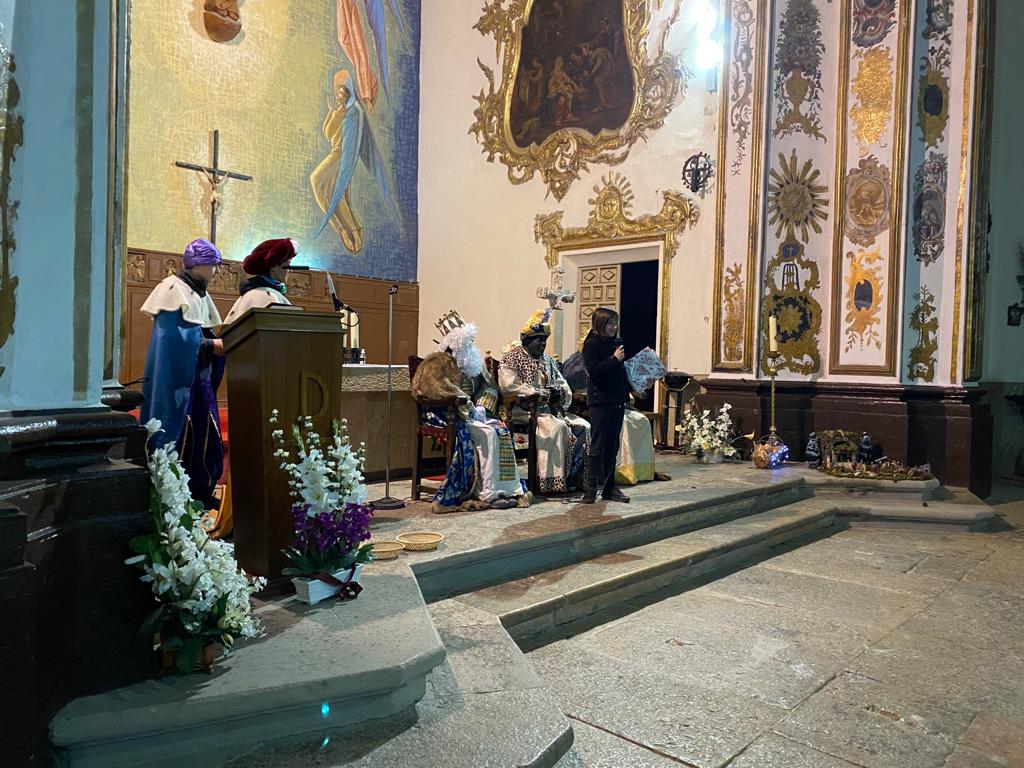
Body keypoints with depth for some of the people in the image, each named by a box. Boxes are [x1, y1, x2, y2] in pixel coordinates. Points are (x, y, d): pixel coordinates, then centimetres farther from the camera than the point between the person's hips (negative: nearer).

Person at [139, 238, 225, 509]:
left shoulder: (200, 294, 16)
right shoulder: (175, 289, -10)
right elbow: (175, 336, -19)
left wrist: (217, 344, 0)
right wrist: (212, 345, -17)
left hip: (199, 377, 9)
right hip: (178, 377, -8)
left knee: (204, 433, 8)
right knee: (179, 433, -5)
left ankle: (200, 492, 16)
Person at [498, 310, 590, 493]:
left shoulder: (547, 360, 22)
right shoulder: (512, 358, -2)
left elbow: (562, 383, 21)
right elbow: (509, 385, -16)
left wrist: (559, 391, -6)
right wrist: (542, 394, -17)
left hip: (550, 409, 7)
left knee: (583, 427, -10)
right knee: (557, 427, -31)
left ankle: (574, 475, -8)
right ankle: (551, 480, -26)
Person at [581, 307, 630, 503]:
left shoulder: (617, 343, 13)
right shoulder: (591, 344, -7)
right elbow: (594, 372, -18)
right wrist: (614, 359, -17)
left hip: (617, 400, 7)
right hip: (600, 401, -7)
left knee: (613, 446, 10)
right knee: (598, 445, -5)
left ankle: (609, 487, 18)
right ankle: (591, 488, 2)